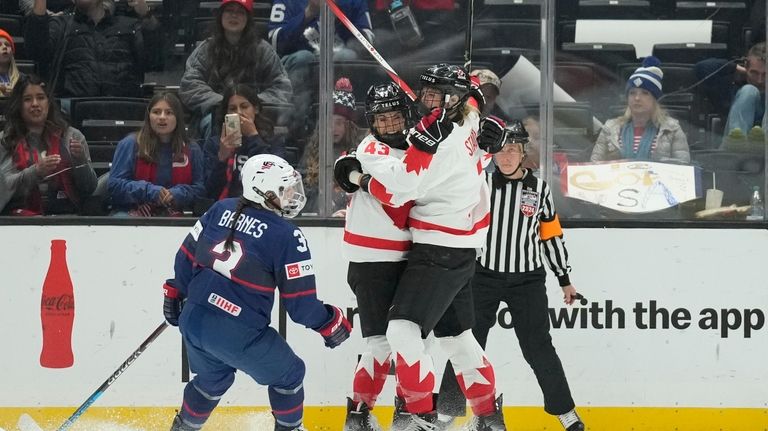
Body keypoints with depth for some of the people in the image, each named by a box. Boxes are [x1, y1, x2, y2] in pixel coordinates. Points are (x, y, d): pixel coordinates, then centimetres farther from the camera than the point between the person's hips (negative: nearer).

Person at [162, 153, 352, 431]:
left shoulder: (221, 210, 4)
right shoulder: (288, 237, -13)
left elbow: (188, 255, 13)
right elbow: (301, 304, -11)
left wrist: (175, 292, 29)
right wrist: (331, 322, 7)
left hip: (192, 321, 6)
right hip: (236, 334, -6)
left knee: (214, 377, 33)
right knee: (288, 376, 18)